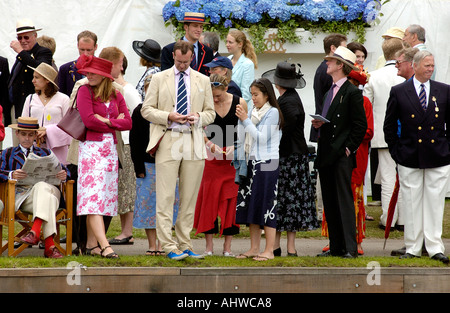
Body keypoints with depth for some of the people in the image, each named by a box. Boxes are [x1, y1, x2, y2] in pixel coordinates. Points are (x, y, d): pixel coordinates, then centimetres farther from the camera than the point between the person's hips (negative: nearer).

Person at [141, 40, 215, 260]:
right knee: (165, 197, -9)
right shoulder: (159, 79, 9)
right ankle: (169, 246, -10)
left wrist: (198, 117, -6)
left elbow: (211, 113, 17)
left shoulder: (203, 81, 15)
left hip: (194, 143, 2)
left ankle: (185, 244, 9)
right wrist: (168, 116, -11)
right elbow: (146, 110, 6)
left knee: (190, 198, 3)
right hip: (168, 142, -2)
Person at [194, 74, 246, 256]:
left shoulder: (239, 103, -1)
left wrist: (236, 147, -13)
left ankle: (227, 247, 4)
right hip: (212, 158, 0)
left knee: (231, 200, 0)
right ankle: (209, 246, 2)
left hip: (234, 156, 0)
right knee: (209, 198, -3)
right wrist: (211, 145, -17)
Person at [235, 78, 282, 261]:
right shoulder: (253, 112, 14)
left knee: (266, 206, -6)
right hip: (252, 162, 8)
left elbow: (261, 138, -14)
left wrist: (245, 120, -12)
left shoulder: (273, 112, -7)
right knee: (251, 205, 7)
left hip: (267, 164, -8)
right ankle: (254, 248, 13)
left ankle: (269, 250, -4)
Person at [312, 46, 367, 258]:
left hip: (342, 155, -9)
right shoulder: (330, 91, 18)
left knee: (344, 200, -9)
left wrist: (348, 148, -12)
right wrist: (317, 124, 5)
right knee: (329, 203, 9)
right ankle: (336, 247, 13)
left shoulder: (352, 93, -8)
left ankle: (350, 247, -9)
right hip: (325, 154, 9)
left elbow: (360, 126, -10)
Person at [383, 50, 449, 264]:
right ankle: (412, 248, 10)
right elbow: (389, 126, 6)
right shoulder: (398, 92, 2)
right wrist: (396, 152, 1)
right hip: (409, 158, -1)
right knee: (412, 204, 3)